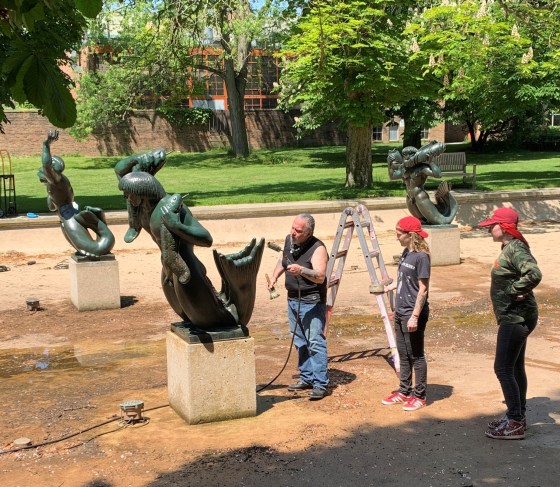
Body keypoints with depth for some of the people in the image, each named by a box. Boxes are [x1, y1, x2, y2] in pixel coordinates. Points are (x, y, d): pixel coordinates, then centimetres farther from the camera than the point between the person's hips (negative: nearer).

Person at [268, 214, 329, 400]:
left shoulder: (318, 248, -19)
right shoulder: (289, 240, 2)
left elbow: (320, 276, -30)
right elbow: (283, 260, 22)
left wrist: (301, 270, -45)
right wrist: (274, 276, 8)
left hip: (312, 302, -8)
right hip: (293, 300, 8)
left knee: (315, 341, -11)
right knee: (300, 342, 14)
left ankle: (320, 384, -6)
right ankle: (307, 378, 26)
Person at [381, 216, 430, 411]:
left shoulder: (421, 256, -17)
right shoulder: (406, 252, 9)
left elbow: (423, 289, -18)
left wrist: (415, 316, -20)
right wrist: (389, 287, 9)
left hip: (413, 314, -9)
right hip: (400, 312, 9)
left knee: (416, 355, 2)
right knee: (403, 354, 16)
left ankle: (420, 396, 13)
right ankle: (404, 391, 27)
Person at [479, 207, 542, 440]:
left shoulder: (515, 249, -20)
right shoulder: (509, 248, 11)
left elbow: (534, 274, -35)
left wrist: (512, 291, -23)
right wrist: (513, 290, 5)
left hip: (515, 319, -10)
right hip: (515, 318, 10)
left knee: (503, 368, -6)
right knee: (515, 368, 17)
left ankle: (515, 423, 2)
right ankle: (517, 417, 29)